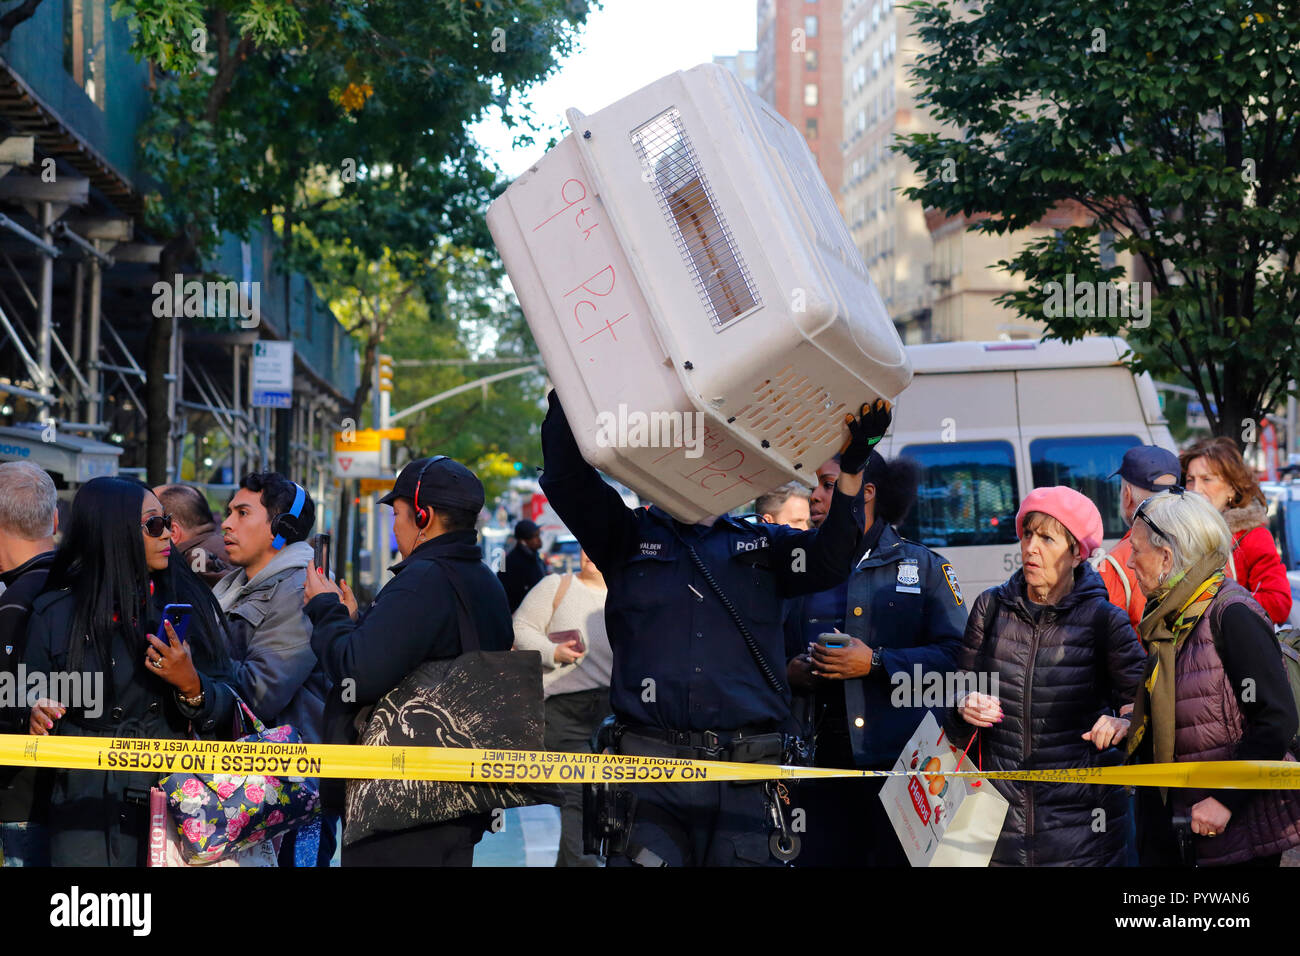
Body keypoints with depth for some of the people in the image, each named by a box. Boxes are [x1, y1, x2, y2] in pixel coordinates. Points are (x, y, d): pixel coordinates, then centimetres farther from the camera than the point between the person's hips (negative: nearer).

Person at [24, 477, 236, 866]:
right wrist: (37, 718, -16)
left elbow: (228, 712, 2)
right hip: (90, 813, -1)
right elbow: (29, 702, 5)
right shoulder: (55, 613, 0)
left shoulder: (188, 602, 3)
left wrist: (191, 685, -17)